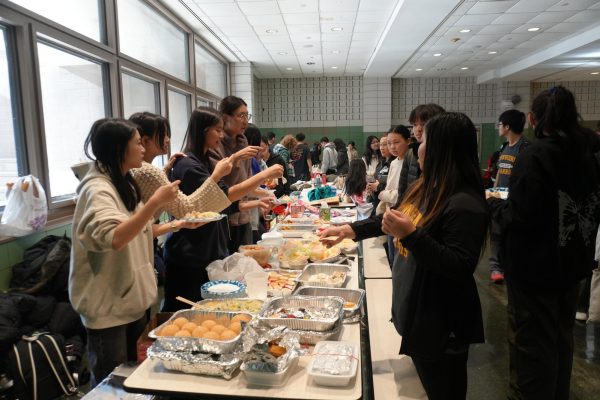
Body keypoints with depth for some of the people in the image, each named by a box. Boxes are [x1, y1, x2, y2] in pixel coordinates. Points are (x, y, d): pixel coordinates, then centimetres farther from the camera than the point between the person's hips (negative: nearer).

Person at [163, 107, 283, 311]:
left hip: (209, 253, 9)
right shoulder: (187, 165, -16)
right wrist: (264, 175, -20)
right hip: (189, 258, -9)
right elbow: (223, 195, -24)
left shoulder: (204, 162, 13)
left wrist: (255, 203, 6)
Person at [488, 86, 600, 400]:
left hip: (534, 267, -8)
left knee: (532, 345, 6)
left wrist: (494, 203, -8)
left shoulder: (533, 156, -20)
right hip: (571, 263, 8)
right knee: (561, 339, 23)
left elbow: (520, 217, -26)